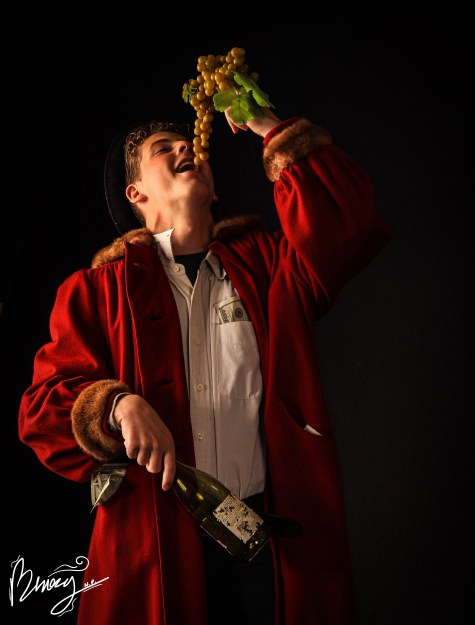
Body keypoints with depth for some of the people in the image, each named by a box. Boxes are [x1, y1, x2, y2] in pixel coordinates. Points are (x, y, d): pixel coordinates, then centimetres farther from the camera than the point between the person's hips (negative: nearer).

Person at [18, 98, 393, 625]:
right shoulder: (96, 289, 7)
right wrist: (118, 404, -21)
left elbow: (348, 226, -6)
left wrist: (270, 127, -2)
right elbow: (45, 408, 1)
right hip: (154, 545, -1)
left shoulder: (266, 263, 12)